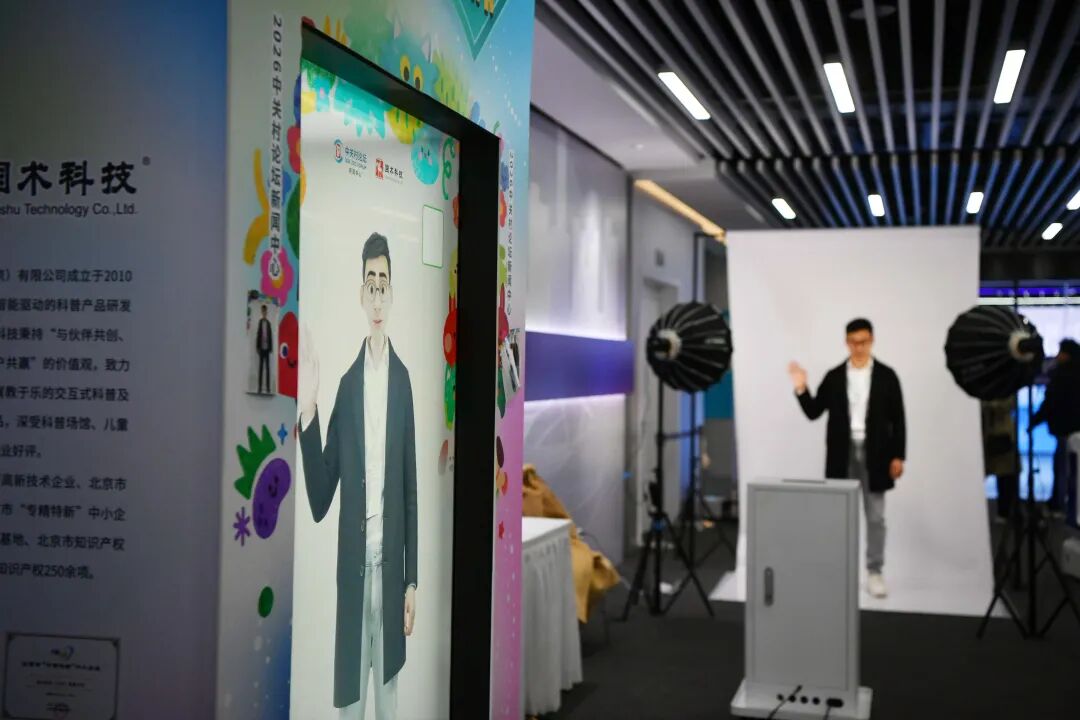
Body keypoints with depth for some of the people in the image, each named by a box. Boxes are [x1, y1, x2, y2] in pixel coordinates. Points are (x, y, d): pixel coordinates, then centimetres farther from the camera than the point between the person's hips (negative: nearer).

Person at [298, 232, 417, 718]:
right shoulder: (347, 382, 0)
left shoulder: (403, 378, 1)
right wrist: (307, 411, -18)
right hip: (354, 566, 0)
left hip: (392, 564, 0)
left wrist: (412, 579, 3)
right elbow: (320, 500, -4)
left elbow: (411, 486, 4)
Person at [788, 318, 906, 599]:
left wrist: (898, 456, -5)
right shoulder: (834, 376, 5)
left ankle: (874, 573, 10)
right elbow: (814, 412, 4)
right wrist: (801, 390, -12)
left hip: (874, 454, -1)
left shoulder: (886, 375, 1)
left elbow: (897, 419, 1)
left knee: (875, 517, 2)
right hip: (842, 454, 1)